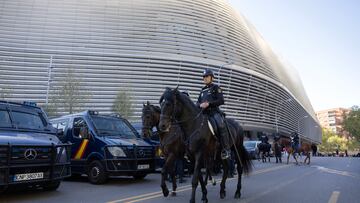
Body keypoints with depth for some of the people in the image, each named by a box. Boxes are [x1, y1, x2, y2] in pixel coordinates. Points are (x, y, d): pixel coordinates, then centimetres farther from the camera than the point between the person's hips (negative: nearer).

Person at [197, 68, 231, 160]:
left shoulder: (215, 87, 7)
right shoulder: (203, 90, 23)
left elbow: (221, 101, -5)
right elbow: (198, 102, 22)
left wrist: (209, 103, -16)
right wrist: (200, 105, -4)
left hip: (214, 111, -6)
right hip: (204, 113, 7)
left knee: (221, 125, -31)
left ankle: (226, 149, -27)